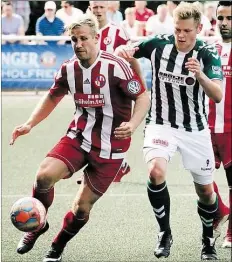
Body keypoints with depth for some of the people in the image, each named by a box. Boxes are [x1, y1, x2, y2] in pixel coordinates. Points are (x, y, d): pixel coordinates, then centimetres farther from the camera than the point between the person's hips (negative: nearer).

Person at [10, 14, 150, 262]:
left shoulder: (116, 66, -17)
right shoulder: (69, 68, 0)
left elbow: (143, 97, -11)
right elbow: (52, 97, 18)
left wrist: (132, 124, -29)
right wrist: (29, 124, 8)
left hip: (109, 147, -4)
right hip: (78, 137, 4)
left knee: (82, 206, -2)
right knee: (44, 175, -21)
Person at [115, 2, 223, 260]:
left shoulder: (208, 54, -14)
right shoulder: (159, 44, -11)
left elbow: (218, 96, -25)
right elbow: (123, 52, 4)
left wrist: (199, 75, -43)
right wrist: (123, 50, -21)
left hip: (195, 130, 0)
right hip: (161, 124, 0)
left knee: (205, 190, 8)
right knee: (156, 172, -26)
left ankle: (208, 240, 35)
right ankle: (165, 234, -7)